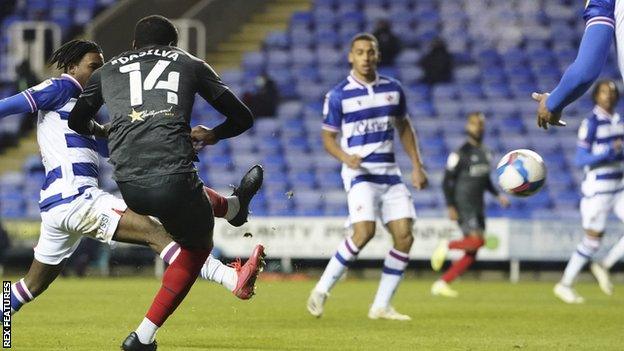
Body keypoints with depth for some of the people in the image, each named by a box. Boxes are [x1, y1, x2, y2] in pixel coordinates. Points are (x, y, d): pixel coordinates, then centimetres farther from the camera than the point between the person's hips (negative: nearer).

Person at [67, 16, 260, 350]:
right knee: (197, 248, 24)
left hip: (129, 187, 3)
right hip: (172, 181, -3)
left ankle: (234, 206, 63)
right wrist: (211, 135, 42)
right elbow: (243, 118, 21)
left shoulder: (106, 71, 22)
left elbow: (77, 121, 36)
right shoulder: (190, 64, 17)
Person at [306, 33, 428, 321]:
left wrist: (417, 166, 11)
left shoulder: (392, 89, 8)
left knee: (404, 236, -7)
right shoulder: (338, 95, -5)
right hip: (360, 173, -5)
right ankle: (321, 290, -8)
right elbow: (328, 138, 0)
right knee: (364, 232, -23)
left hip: (390, 173, 5)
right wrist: (345, 157, -21)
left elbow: (404, 127, 19)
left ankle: (381, 306, 3)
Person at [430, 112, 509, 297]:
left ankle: (441, 284, 6)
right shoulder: (461, 153, -8)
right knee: (476, 240, -25)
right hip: (463, 206, -8)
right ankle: (446, 246, -1)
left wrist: (498, 195, 13)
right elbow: (447, 181, -9)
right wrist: (451, 207, -16)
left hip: (478, 208, 8)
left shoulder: (486, 153, 14)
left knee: (471, 254, 2)